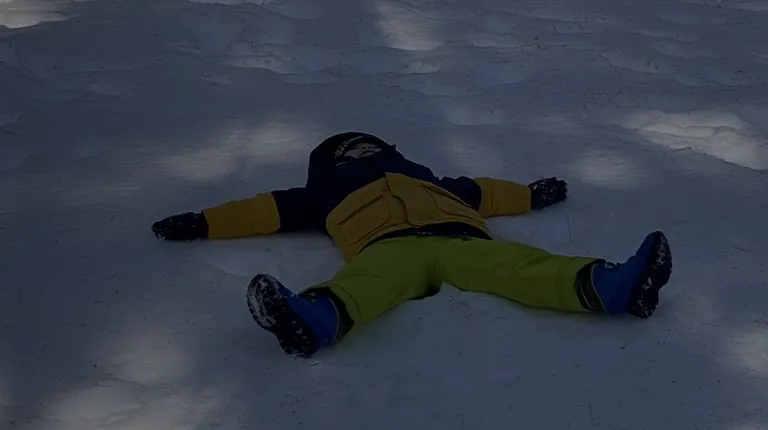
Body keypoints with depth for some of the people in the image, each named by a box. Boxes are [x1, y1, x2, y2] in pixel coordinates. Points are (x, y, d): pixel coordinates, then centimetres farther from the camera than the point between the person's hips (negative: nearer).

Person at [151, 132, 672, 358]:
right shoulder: (329, 190, 36)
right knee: (368, 283, -40)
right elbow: (271, 208, 32)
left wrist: (530, 195, 58)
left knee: (521, 264, -26)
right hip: (389, 246, -3)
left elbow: (480, 192, 52)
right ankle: (317, 318, -73)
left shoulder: (427, 179, 45)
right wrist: (202, 223, 27)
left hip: (459, 239, 3)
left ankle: (608, 286, -50)